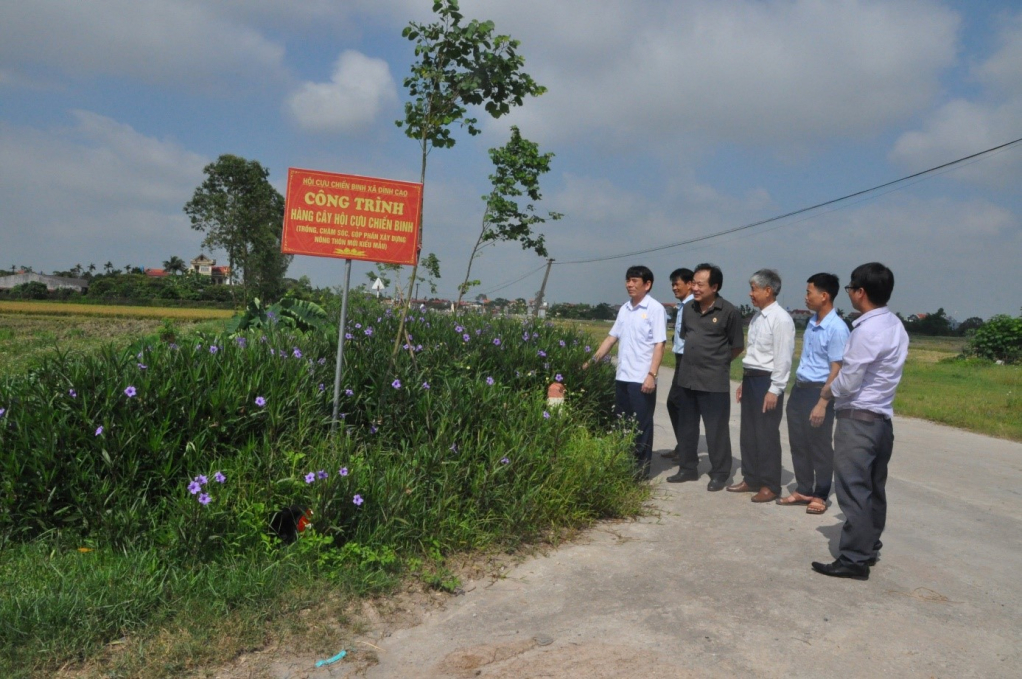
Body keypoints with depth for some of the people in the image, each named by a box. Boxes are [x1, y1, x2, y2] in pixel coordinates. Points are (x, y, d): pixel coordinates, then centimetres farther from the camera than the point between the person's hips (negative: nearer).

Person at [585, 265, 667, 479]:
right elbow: (612, 337, 18)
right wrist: (592, 361, 15)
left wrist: (651, 375, -19)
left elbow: (659, 344, -12)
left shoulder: (655, 309, -8)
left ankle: (641, 468, 13)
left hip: (642, 379, -7)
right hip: (622, 377, 7)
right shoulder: (624, 309, 12)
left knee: (641, 425, 3)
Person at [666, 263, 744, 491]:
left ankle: (719, 473, 16)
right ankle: (688, 468, 27)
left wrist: (718, 362, 9)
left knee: (716, 429, 3)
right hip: (686, 377, 6)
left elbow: (737, 346, -1)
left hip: (714, 381, -6)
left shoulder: (729, 312, -11)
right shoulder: (688, 308, 5)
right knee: (686, 426, 14)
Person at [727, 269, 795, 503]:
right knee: (748, 433, 14)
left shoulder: (781, 319, -15)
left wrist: (774, 390, -19)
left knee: (766, 435, 1)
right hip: (750, 378, 8)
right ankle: (751, 479, 26)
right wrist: (744, 382, 16)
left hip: (767, 381, -8)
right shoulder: (756, 317, 11)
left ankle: (770, 486, 13)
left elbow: (783, 358, -17)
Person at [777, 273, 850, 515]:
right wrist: (798, 389, 16)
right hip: (799, 388, 8)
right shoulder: (811, 323, 8)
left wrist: (822, 403, -19)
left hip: (819, 391, -8)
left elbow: (836, 370, -17)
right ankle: (803, 490, 28)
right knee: (798, 442, 14)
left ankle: (820, 495, 21)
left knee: (819, 447, 6)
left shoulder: (837, 328, -16)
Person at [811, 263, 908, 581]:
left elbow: (848, 382, -18)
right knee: (873, 489, 16)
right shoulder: (895, 326, 10)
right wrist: (838, 388, 7)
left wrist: (828, 391, 2)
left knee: (853, 490, -4)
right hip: (882, 417, 10)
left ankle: (854, 559, 1)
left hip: (858, 419, -9)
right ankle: (869, 549, 26)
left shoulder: (867, 330, -19)